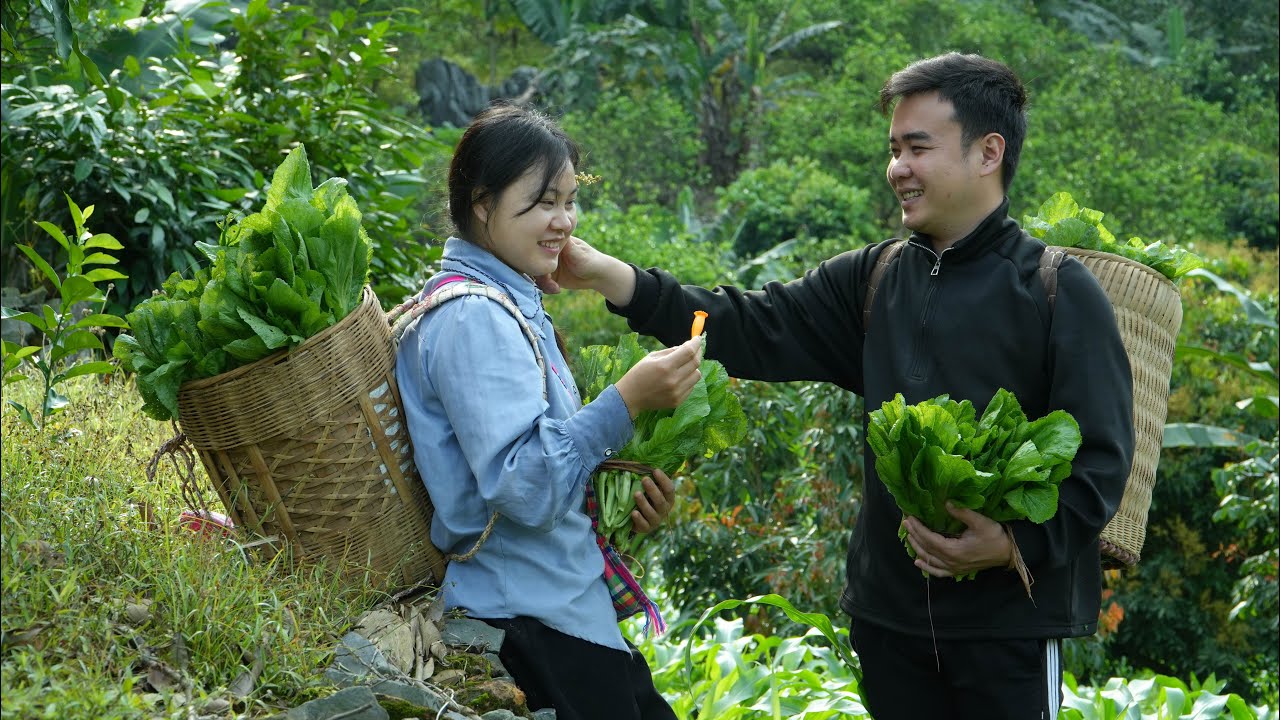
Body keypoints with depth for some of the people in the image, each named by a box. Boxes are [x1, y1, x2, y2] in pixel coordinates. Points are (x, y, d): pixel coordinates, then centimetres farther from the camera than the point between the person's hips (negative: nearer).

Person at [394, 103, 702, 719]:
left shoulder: (507, 302, 15)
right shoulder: (473, 318, -17)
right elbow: (523, 487, -24)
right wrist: (626, 401, -26)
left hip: (570, 604, 10)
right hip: (534, 624, -10)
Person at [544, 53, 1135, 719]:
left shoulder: (1059, 292, -8)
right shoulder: (875, 279, 8)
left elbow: (1101, 457, -10)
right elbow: (756, 328, 2)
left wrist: (1018, 545, -24)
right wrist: (610, 277, -8)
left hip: (1011, 619, -5)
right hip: (890, 612, 5)